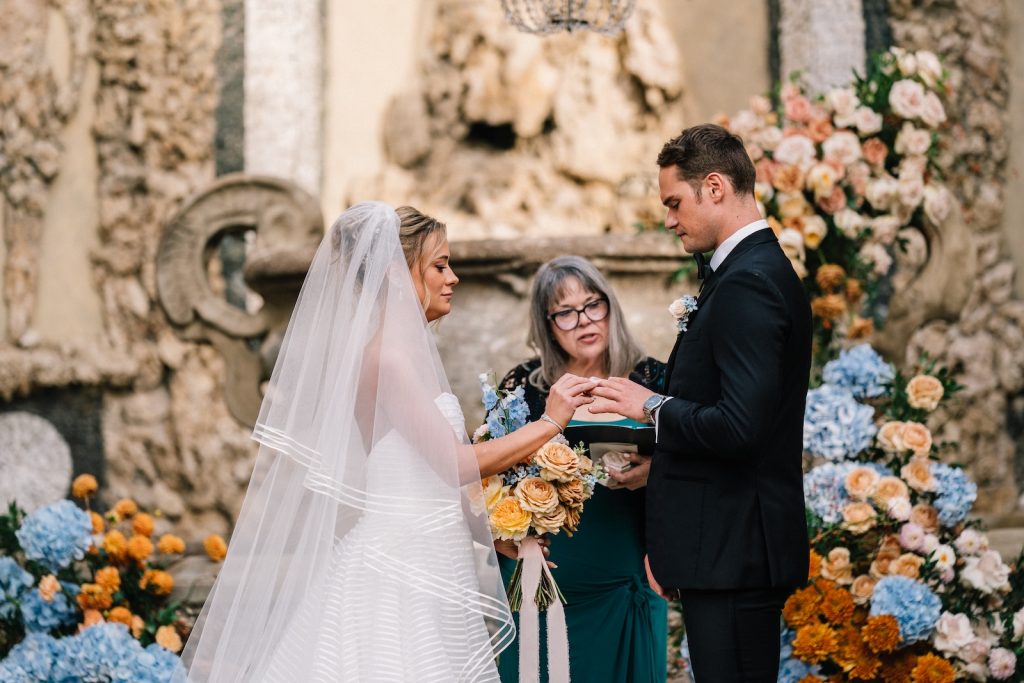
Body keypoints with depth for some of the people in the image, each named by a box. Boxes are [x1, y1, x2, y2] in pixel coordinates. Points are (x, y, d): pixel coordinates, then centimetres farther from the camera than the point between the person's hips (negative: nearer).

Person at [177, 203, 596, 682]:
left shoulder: (410, 352, 13)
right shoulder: (386, 355, -15)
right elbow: (455, 463, -18)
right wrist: (549, 422, -12)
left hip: (430, 569, 9)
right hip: (401, 573, -9)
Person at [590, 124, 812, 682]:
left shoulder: (746, 284, -17)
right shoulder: (764, 270, 15)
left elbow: (739, 426, -26)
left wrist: (652, 407, -11)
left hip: (732, 550, -11)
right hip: (739, 547, 11)